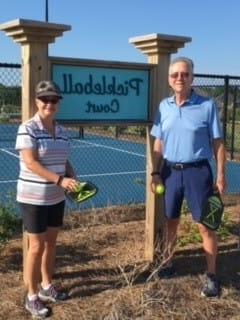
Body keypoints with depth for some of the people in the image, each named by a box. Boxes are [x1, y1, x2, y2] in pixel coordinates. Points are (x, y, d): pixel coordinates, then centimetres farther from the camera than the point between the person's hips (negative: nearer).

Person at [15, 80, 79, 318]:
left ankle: (46, 286, 35)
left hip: (56, 198, 7)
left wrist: (74, 182, -2)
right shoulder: (27, 128, -14)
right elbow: (30, 162, -22)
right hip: (33, 198, -6)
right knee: (37, 246, 2)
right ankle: (32, 297, 18)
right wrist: (60, 180, -28)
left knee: (51, 243, 16)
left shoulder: (61, 131, 6)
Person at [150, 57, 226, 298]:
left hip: (197, 171, -3)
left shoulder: (207, 105, -6)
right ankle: (168, 264, 32)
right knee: (171, 222, 15)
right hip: (171, 171, 4)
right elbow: (158, 144, 10)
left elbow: (218, 143, -4)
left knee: (205, 225, 2)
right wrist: (156, 173, 6)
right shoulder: (164, 106, 5)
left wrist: (221, 175, -8)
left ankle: (211, 276, 15)